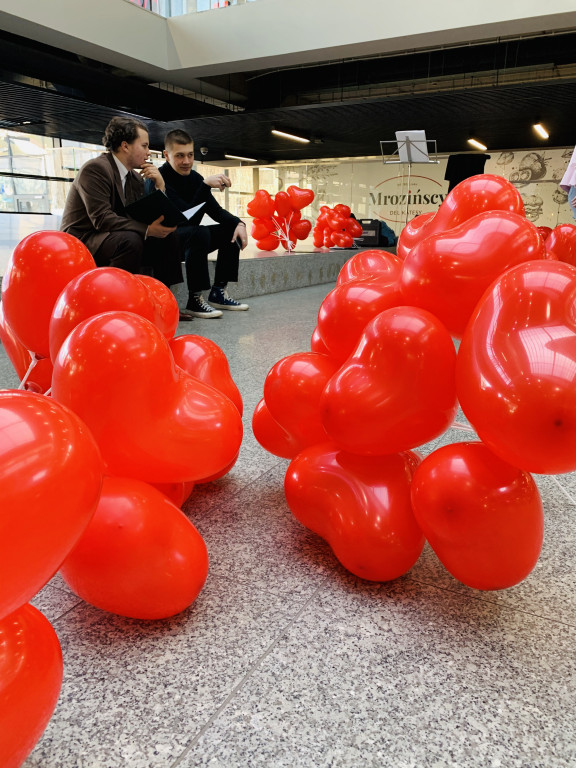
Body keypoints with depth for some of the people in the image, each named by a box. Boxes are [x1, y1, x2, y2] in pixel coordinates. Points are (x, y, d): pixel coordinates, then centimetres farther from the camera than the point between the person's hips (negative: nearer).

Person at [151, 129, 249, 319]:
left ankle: (218, 292, -1)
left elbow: (216, 210, 6)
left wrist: (239, 223, -13)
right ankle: (194, 300, -30)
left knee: (233, 229, 3)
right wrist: (206, 185, -33)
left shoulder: (194, 177, 6)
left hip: (189, 238, 9)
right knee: (200, 232, -36)